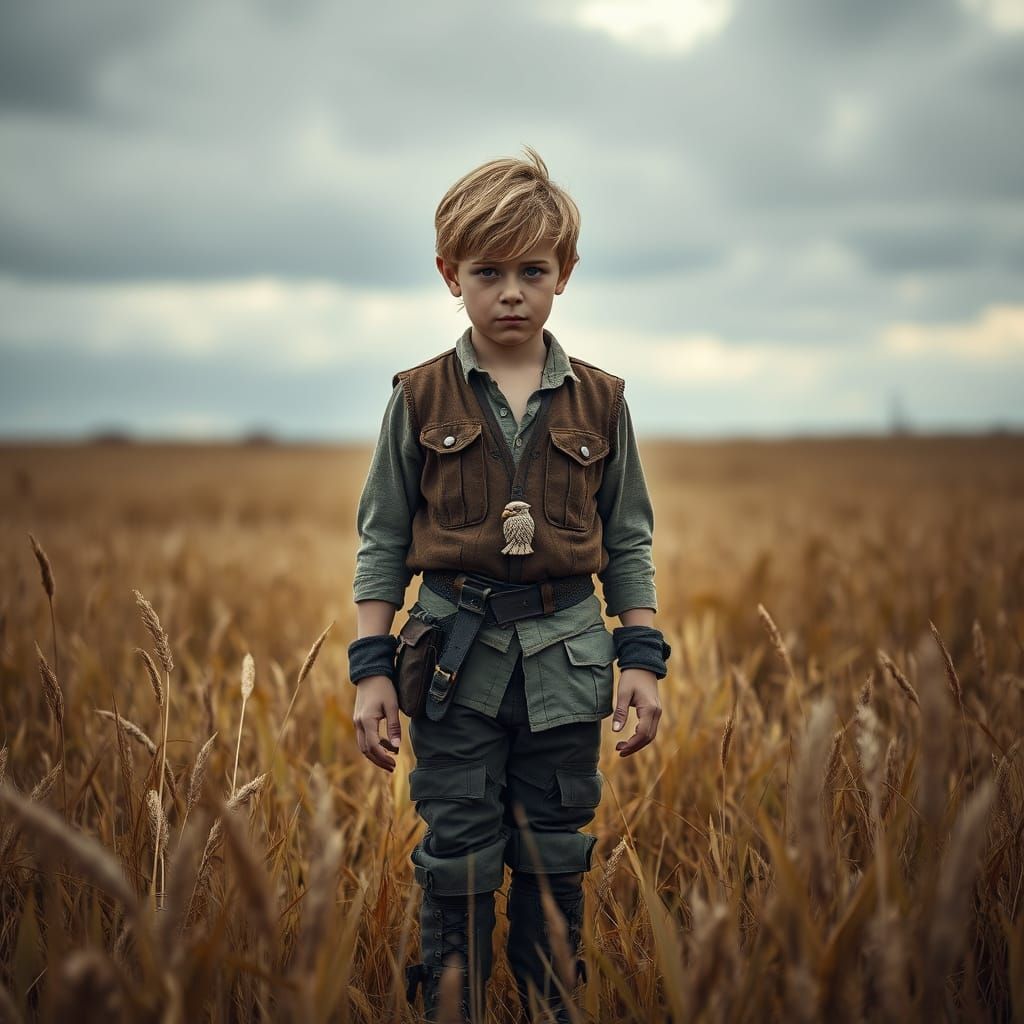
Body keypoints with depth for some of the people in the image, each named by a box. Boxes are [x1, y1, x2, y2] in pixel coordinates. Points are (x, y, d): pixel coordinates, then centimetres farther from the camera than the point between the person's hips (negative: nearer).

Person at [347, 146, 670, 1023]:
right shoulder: (421, 399, -1)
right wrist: (372, 667, -2)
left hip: (564, 655, 1)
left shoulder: (599, 402, 3)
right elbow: (382, 539, 3)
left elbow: (629, 541, 8)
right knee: (458, 861, 5)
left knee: (555, 858, 11)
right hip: (455, 654, -1)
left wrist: (642, 658, 1)